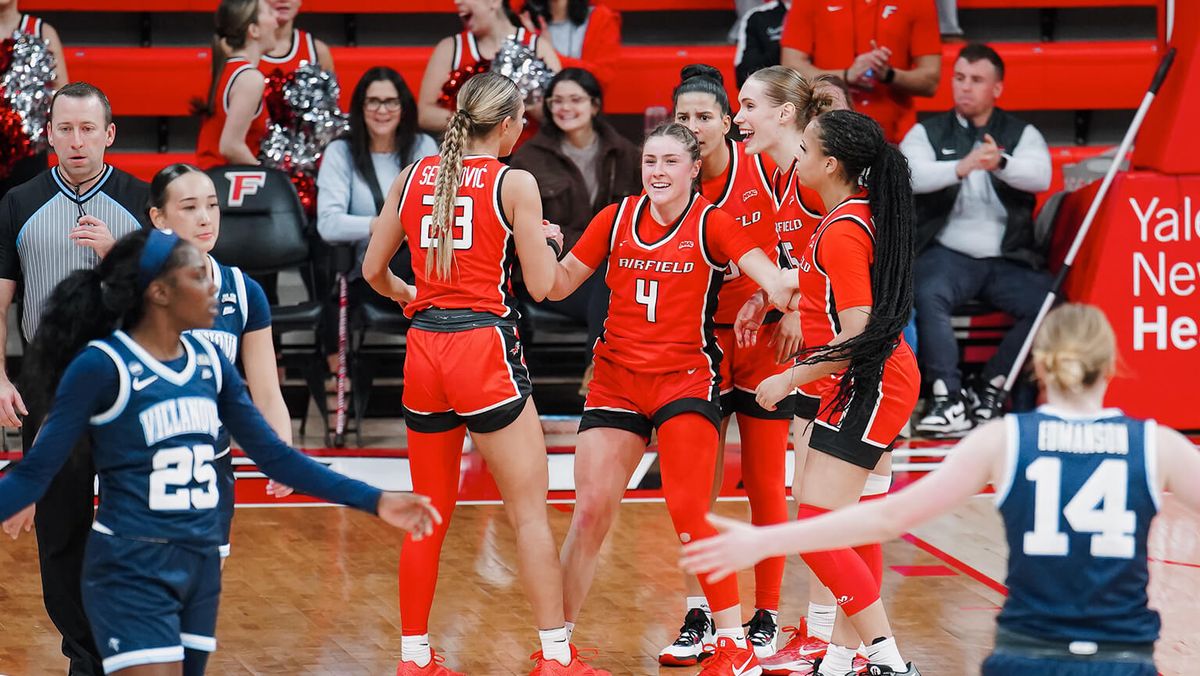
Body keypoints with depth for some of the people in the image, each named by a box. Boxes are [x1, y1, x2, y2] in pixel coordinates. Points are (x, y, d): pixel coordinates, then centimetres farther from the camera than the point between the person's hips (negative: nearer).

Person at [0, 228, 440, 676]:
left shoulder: (208, 361, 7)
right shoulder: (101, 366, -12)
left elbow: (273, 455, 13)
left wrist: (373, 501, 10)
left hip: (201, 565, 7)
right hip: (131, 570, -7)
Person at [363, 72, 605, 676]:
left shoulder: (413, 178, 8)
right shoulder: (514, 184, -5)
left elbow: (373, 270, 14)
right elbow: (541, 285, -4)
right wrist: (547, 241, 16)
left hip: (424, 350, 5)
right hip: (484, 345, -5)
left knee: (430, 514, 14)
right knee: (530, 511, 0)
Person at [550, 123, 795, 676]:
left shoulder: (712, 223, -5)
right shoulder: (615, 219, 5)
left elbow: (774, 281, -16)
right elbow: (558, 286, 10)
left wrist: (787, 301, -38)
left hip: (686, 377, -3)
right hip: (615, 377, 3)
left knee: (689, 515, -14)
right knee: (590, 512, -2)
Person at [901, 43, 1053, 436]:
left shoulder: (1022, 134, 11)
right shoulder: (927, 133, 9)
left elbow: (1040, 176, -10)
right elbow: (912, 174, -13)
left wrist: (1000, 164, -33)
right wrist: (960, 167, -34)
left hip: (1009, 259, 2)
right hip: (947, 253, -2)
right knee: (929, 296, -33)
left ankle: (992, 389, -11)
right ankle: (948, 400, -33)